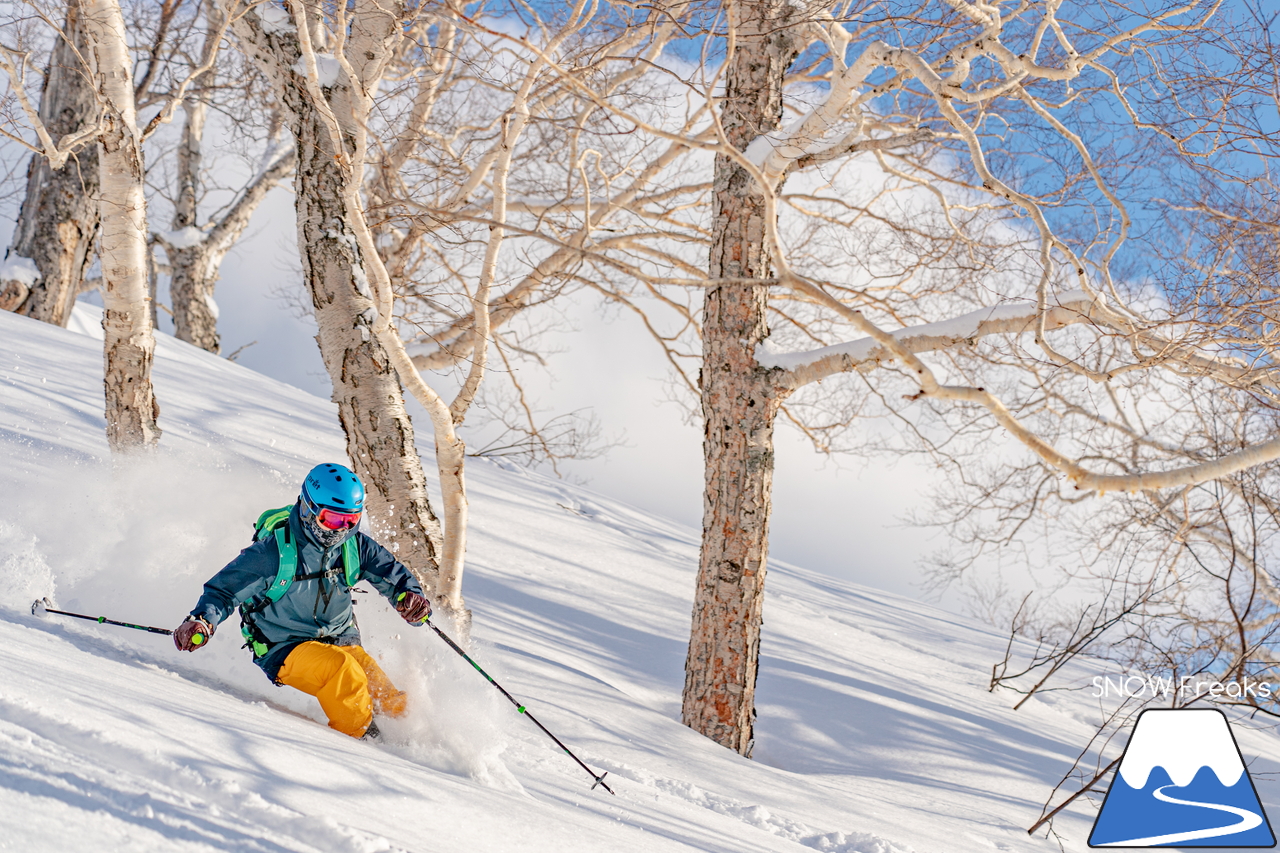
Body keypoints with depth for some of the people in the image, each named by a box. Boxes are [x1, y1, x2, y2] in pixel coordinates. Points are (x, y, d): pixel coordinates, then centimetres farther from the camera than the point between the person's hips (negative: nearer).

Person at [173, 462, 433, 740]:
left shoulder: (354, 546, -4)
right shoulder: (274, 551, -17)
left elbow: (393, 573, 4)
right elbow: (226, 589, -12)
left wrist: (409, 596, -20)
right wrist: (202, 621, -31)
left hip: (341, 641, 5)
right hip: (285, 650, -5)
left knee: (392, 705, -10)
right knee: (340, 667, -33)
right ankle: (362, 739, -18)